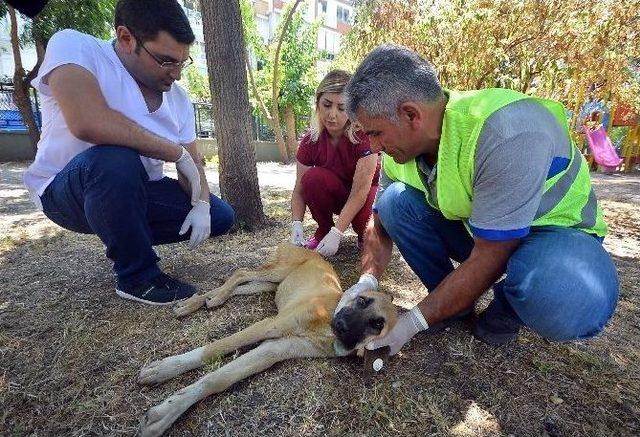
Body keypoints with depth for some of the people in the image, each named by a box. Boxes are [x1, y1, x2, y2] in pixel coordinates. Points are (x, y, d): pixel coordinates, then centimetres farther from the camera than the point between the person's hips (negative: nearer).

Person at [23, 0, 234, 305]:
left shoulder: (178, 99, -3)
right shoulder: (73, 46, -17)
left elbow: (192, 165, -2)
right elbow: (88, 123, -36)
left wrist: (201, 205, -20)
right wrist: (176, 153, -27)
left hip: (136, 190, 5)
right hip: (65, 191, -5)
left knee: (220, 217, -4)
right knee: (116, 159, -38)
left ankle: (125, 241, 17)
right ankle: (138, 276, -16)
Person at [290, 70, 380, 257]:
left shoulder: (364, 135, -26)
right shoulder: (311, 140, -16)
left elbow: (360, 190, -31)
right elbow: (299, 190, -14)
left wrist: (336, 233, -38)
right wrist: (296, 224, -32)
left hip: (363, 194, -2)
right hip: (334, 194, 3)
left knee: (366, 223, -36)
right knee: (312, 178, -29)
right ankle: (323, 230, -5)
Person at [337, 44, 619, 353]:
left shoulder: (505, 131, -35)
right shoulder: (400, 147, -12)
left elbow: (488, 261, -31)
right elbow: (381, 225, -1)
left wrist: (413, 322, -25)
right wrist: (367, 281, -18)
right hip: (469, 227, 5)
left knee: (571, 299, -38)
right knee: (396, 201, -16)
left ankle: (507, 306, -1)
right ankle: (452, 301, 0)